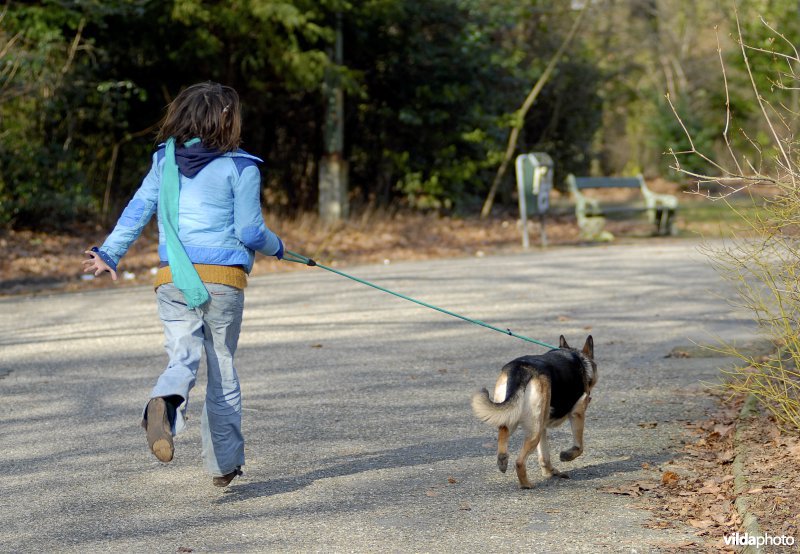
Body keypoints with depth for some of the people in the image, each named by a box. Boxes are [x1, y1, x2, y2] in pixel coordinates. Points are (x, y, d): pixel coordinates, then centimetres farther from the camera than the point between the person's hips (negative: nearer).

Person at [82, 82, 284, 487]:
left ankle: (164, 403, -39)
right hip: (223, 277, -2)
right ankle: (224, 463, 15)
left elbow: (138, 209, 4)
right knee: (222, 368, 9)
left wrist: (109, 253, 8)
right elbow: (250, 233, -4)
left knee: (182, 357, -4)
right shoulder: (240, 168, -4)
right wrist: (276, 248, 15)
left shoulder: (165, 160, 8)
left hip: (173, 279, 3)